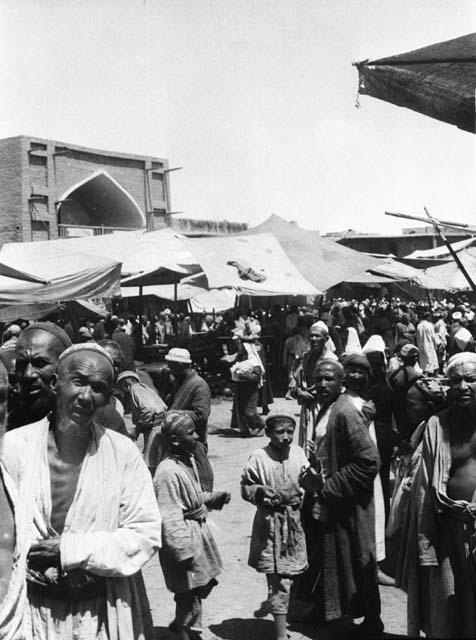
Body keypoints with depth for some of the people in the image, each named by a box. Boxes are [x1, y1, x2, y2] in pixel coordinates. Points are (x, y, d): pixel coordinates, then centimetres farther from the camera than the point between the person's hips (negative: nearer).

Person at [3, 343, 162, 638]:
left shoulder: (124, 453, -7)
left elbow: (146, 535, -10)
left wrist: (70, 550, -17)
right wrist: (35, 564, -20)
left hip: (103, 612, 1)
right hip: (31, 611, 0)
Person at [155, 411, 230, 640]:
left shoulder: (188, 460, 4)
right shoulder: (168, 473, -26)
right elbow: (170, 518, -25)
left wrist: (214, 497, 3)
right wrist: (183, 551, -23)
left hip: (198, 530, 10)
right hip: (185, 536, -10)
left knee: (204, 583, 21)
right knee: (189, 591, 5)